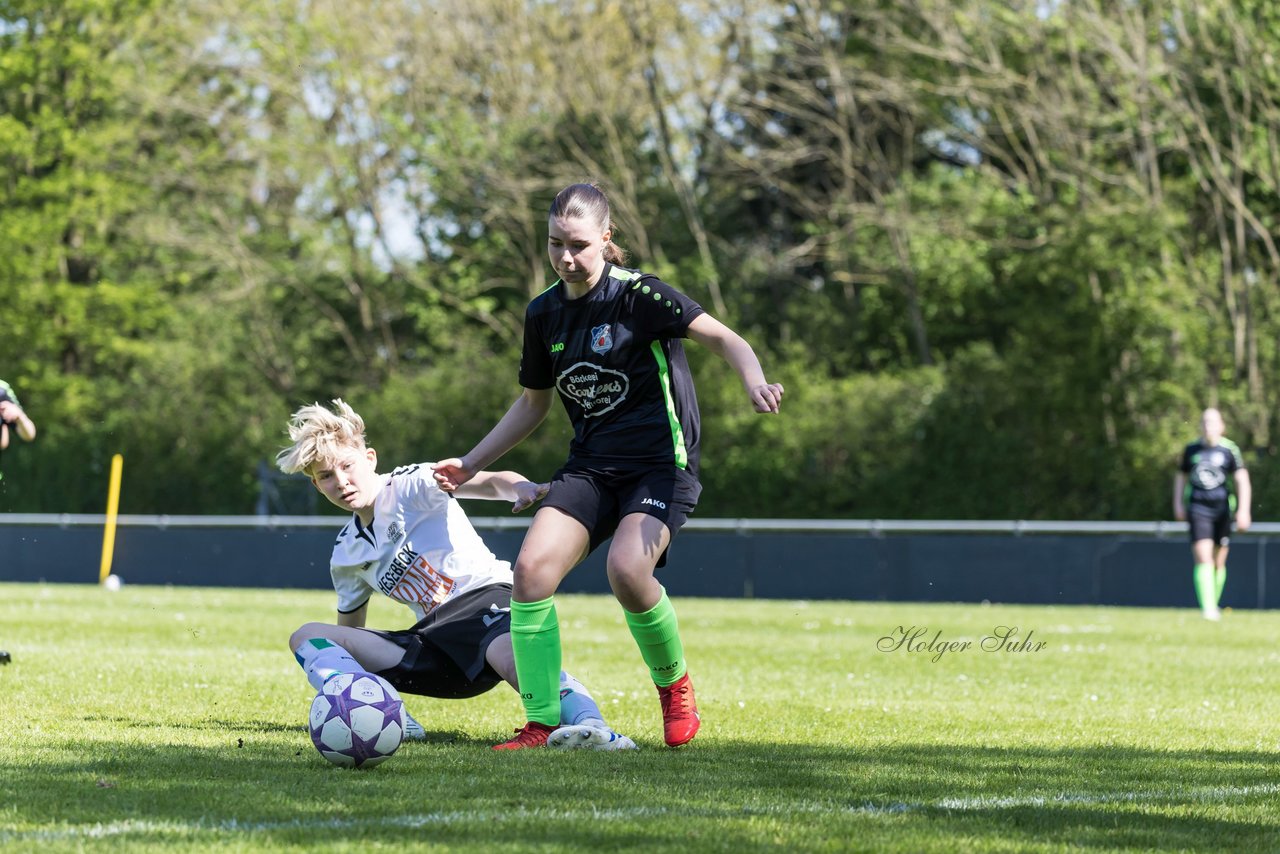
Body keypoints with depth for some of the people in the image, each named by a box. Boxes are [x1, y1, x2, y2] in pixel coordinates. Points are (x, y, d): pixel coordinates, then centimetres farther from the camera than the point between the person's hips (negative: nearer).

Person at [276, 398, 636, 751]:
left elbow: (488, 481, -20)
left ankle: (592, 726, -65)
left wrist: (520, 488, -43)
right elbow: (349, 632, 29)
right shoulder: (346, 556, 16)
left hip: (485, 595, -7)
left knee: (509, 654, -43)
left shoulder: (408, 485, -3)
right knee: (307, 637, -5)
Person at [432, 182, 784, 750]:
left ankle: (674, 685, -1)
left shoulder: (637, 294, -10)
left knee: (626, 568, -30)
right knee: (531, 567, -17)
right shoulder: (543, 313, 7)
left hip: (660, 464, -5)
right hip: (590, 466, 6)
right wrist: (471, 464, 17)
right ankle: (542, 723, -8)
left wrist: (754, 382, -36)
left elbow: (724, 340, -15)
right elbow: (533, 403, 21)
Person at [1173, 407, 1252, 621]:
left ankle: (1214, 605, 26)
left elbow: (1242, 481, -7)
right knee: (1203, 559, -14)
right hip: (1197, 509, 0)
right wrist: (1178, 505, 12)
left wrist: (1243, 510, -17)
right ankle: (1207, 609, -21)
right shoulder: (1191, 449, 6)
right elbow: (1181, 477, 19)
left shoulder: (1230, 450, -2)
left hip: (1222, 509, 0)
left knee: (1219, 562, 9)